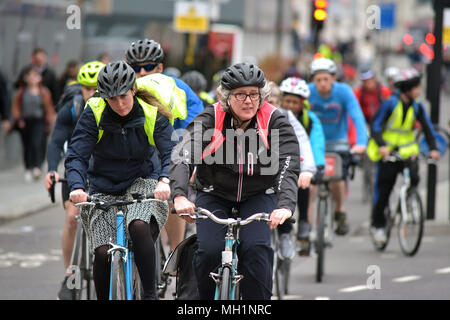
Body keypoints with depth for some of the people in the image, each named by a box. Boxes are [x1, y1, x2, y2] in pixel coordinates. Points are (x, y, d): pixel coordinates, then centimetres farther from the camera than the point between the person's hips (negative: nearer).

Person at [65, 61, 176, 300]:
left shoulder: (153, 115, -12)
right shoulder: (94, 113, -13)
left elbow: (170, 152, -21)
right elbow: (76, 156, -17)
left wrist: (165, 180, -43)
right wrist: (77, 187, -37)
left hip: (141, 182, -1)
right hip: (104, 188, 1)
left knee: (139, 227, -33)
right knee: (103, 252, -17)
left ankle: (150, 294, -21)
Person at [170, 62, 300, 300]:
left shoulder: (274, 121, -17)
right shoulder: (211, 119, -18)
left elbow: (289, 165, -27)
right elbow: (182, 155, -29)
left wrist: (286, 205, -45)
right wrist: (179, 196, -47)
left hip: (259, 195, 0)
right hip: (214, 194, 0)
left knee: (256, 248, -23)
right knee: (209, 251, -19)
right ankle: (205, 298, 6)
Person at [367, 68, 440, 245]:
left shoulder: (417, 107, -1)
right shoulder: (390, 104, -13)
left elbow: (427, 128, 1)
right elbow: (376, 127, -17)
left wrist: (433, 148, -15)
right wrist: (381, 146, -32)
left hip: (407, 150, 3)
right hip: (387, 151, -3)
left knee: (413, 177, -22)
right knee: (383, 189, -1)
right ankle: (377, 224, 16)